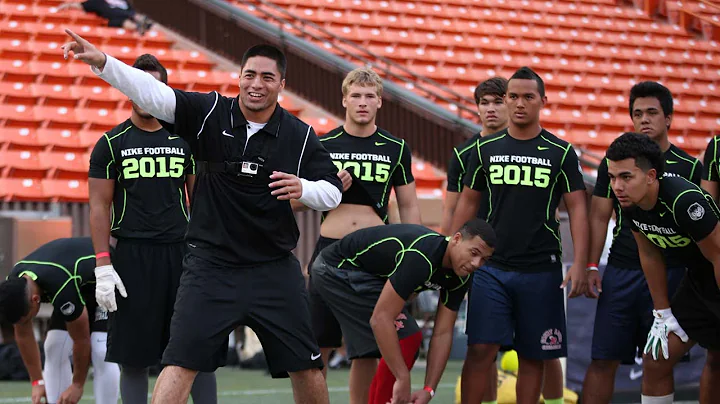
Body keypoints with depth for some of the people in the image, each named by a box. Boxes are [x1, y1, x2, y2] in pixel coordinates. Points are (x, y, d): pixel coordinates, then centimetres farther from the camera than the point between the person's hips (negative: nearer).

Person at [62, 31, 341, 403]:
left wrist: (303, 189, -18)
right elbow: (153, 94, -16)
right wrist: (101, 62, -30)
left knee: (306, 368, 6)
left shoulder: (300, 136, -1)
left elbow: (333, 191, 5)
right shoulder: (210, 113, -5)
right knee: (180, 364, -11)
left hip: (274, 270, 2)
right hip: (211, 266, -2)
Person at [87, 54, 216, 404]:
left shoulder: (185, 139, 10)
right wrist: (103, 267, -9)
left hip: (181, 253, 2)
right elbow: (99, 207, 0)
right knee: (133, 358, 1)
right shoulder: (111, 143, 2)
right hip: (133, 256, -2)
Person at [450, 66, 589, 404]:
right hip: (492, 268, 1)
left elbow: (577, 208, 0)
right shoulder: (486, 148, 6)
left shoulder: (560, 152, 2)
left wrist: (579, 264, -9)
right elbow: (468, 202, 12)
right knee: (480, 349, -8)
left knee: (533, 357, 5)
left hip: (541, 271, -1)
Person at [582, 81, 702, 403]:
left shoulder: (689, 168, 4)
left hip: (668, 275, -1)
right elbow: (599, 217, 9)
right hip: (620, 271, 1)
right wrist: (591, 267, 0)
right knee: (603, 361, -3)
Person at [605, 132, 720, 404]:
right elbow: (650, 256, 5)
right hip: (697, 282, 8)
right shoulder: (630, 203, -9)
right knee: (655, 361, 7)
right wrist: (663, 313, 8)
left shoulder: (685, 201, -33)